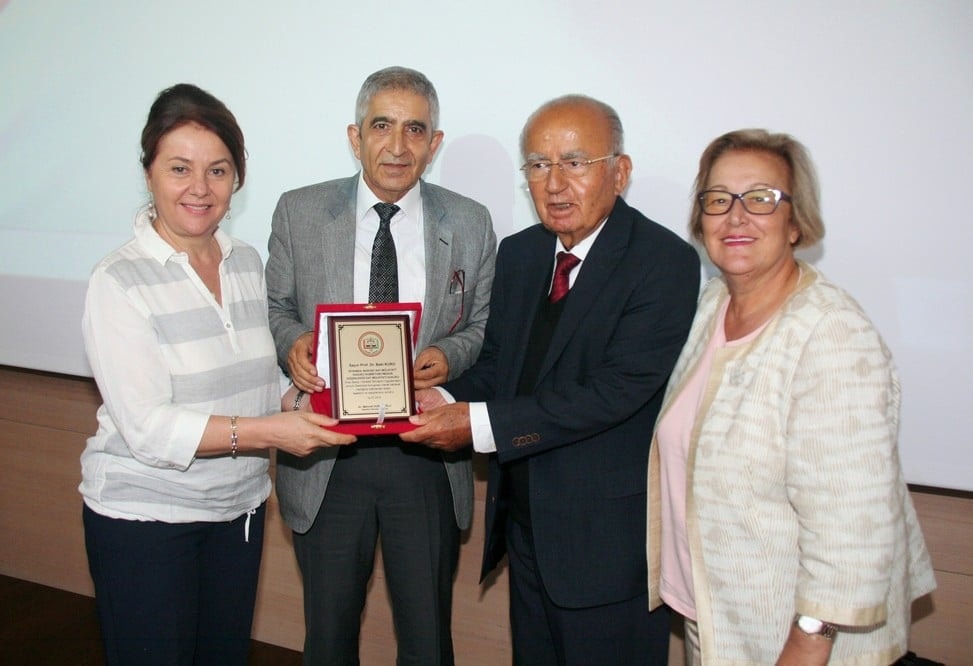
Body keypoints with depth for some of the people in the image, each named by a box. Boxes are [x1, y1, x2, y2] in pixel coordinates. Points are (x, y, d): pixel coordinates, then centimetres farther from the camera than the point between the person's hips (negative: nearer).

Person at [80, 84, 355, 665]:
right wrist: (268, 431, -28)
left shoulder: (247, 263, 4)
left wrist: (301, 411, -9)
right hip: (144, 515, -5)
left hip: (239, 508, 6)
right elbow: (148, 429, -20)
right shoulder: (119, 282, -15)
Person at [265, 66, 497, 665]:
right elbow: (276, 308, 8)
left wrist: (450, 355, -15)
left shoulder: (470, 224, -1)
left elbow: (485, 326, 6)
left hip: (427, 459, 0)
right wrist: (292, 340, -14)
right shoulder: (299, 213, -1)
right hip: (325, 458, 0)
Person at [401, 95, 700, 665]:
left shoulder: (665, 262, -17)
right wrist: (448, 400, -10)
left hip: (609, 538, -6)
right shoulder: (518, 254, 6)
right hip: (523, 524, 6)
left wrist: (482, 424, -25)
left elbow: (615, 390, -24)